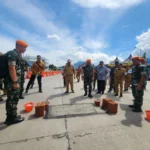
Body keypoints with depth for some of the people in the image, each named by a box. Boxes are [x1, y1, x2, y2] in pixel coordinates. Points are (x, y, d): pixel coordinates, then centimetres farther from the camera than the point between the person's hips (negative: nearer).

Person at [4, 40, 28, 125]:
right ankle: (13, 118, 14)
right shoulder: (12, 54, -13)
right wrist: (15, 82, -25)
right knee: (13, 99, 0)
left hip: (13, 81, 10)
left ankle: (10, 117, 28)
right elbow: (11, 68, -23)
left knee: (11, 99, 15)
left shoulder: (16, 55, 17)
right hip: (12, 82, -10)